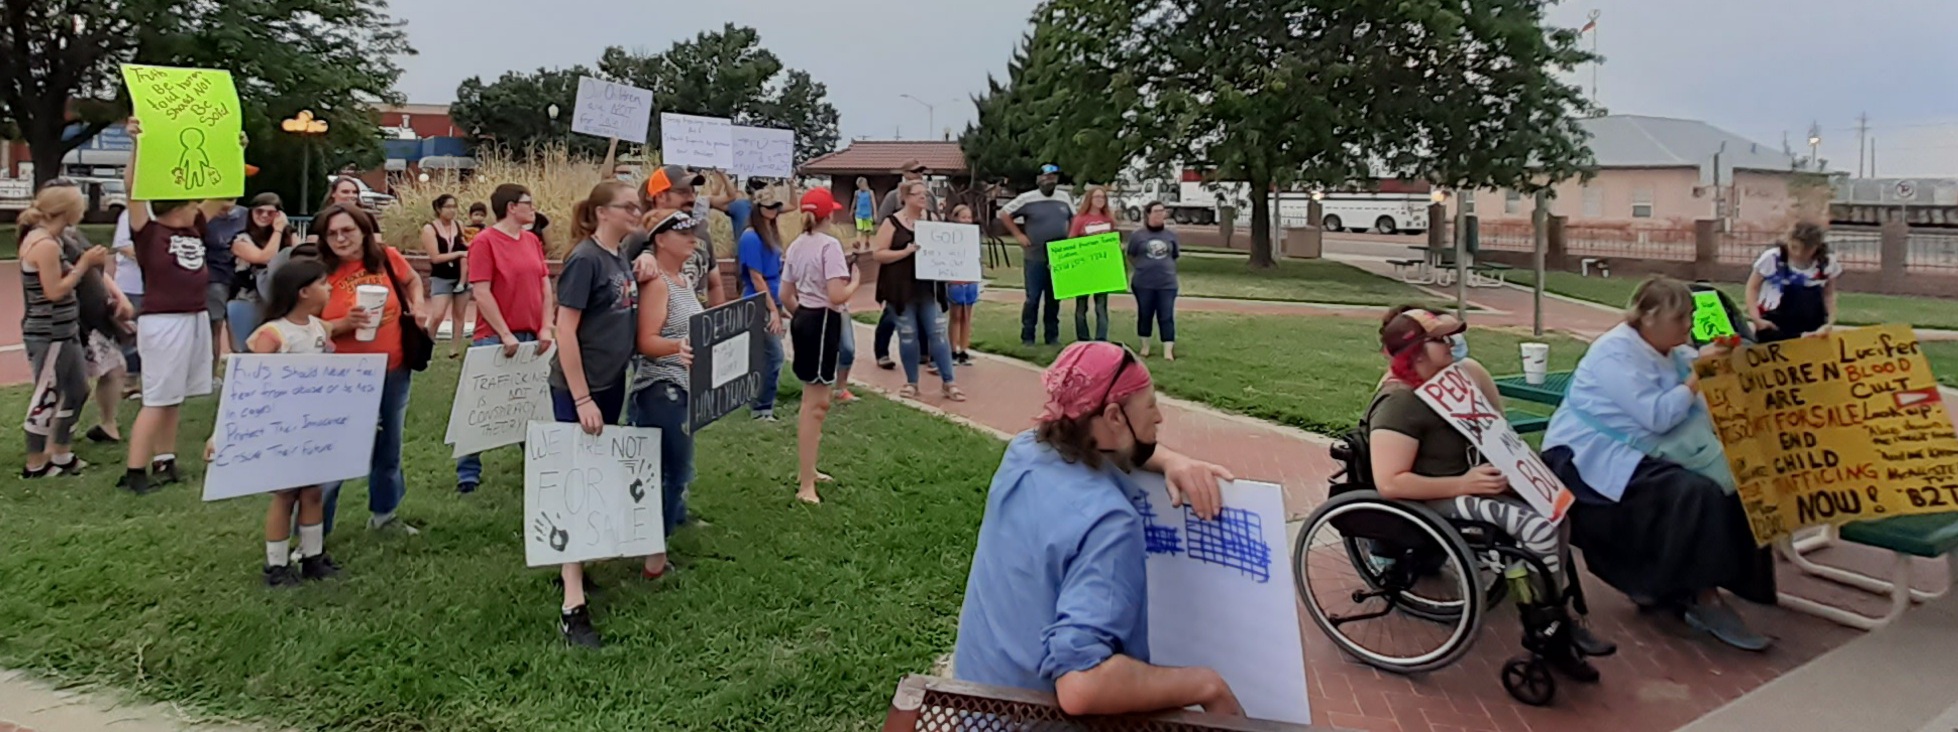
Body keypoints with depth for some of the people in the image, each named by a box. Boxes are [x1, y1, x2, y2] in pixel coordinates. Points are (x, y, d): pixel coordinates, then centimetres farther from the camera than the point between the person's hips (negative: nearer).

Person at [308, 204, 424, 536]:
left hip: (393, 372, 4)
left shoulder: (387, 258, -3)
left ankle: (383, 514, 38)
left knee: (389, 448, 19)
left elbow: (412, 281, 20)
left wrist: (417, 304, 2)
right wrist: (344, 324, -26)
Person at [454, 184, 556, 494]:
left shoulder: (532, 240, 9)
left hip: (531, 338, 6)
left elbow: (545, 286, 11)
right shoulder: (485, 241, -10)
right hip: (495, 339, -6)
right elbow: (481, 293, -13)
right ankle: (468, 472, 10)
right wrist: (505, 334, -15)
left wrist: (545, 328, 1)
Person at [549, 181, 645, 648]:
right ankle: (573, 606, -4)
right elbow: (565, 330, -19)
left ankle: (571, 568, 30)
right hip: (579, 389, -8)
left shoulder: (622, 258, 8)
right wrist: (582, 399, -21)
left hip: (612, 384, 8)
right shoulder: (585, 259, -15)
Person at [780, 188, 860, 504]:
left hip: (803, 320, 9)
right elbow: (836, 297, -24)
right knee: (816, 403, -6)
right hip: (822, 322, -9)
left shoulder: (796, 246, 9)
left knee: (812, 400, 21)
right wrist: (855, 282, -6)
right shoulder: (830, 245, -16)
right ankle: (806, 486, -4)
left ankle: (806, 470, 32)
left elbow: (785, 294, 13)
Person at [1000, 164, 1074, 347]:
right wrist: (1018, 235, -5)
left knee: (1054, 299, 9)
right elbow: (1004, 213, 0)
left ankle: (1052, 336, 18)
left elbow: (1073, 219, 21)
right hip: (1036, 259, -3)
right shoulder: (1027, 199, -5)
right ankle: (1027, 337, 6)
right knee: (1033, 299, -2)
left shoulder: (1064, 198, 7)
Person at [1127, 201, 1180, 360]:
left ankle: (1168, 350, -1)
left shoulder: (1171, 235, 5)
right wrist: (1142, 268, 4)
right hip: (1143, 283, -1)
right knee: (1144, 315, 11)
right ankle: (1145, 346, 25)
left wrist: (1165, 267, 3)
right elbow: (1131, 256, 7)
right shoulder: (1137, 235, -2)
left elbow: (1176, 256, 15)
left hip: (1167, 283, 1)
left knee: (1166, 317, -2)